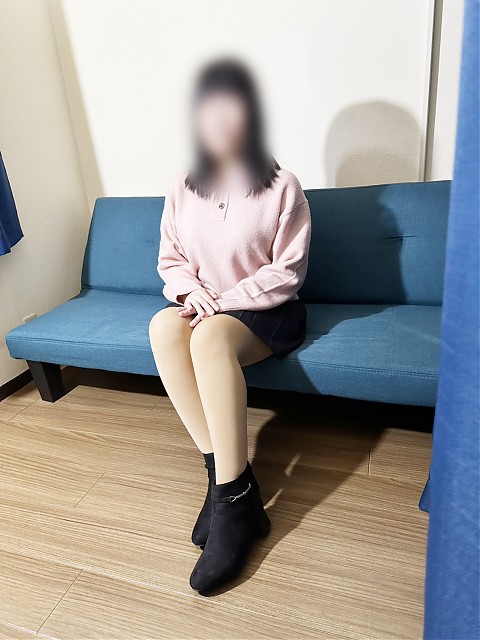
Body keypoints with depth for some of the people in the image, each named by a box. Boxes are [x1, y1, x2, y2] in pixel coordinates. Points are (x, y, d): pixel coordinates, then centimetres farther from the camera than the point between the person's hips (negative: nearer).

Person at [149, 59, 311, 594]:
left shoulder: (281, 188, -5)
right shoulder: (183, 190, 7)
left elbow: (287, 273, -9)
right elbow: (170, 259, 11)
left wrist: (223, 302, -17)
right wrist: (189, 289, -11)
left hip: (267, 312, -4)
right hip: (205, 310, 4)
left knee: (210, 336, -35)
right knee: (163, 325, -29)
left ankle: (231, 498, -27)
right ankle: (229, 480, -27)